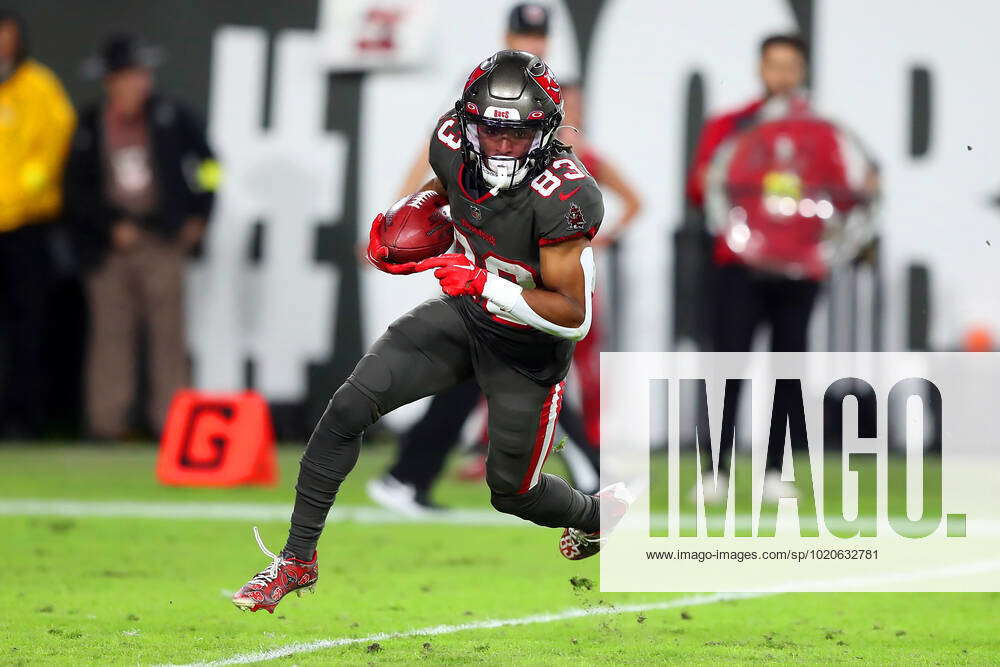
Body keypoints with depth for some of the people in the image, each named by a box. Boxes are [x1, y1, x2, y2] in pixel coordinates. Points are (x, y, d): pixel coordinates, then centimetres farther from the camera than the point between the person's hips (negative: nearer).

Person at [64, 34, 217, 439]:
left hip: (162, 242, 0)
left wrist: (199, 215, 11)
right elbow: (76, 190, 3)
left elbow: (206, 163, 15)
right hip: (111, 246, 0)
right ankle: (106, 419, 3)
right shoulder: (90, 128, 2)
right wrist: (112, 225, -6)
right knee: (110, 332, 0)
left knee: (167, 330, -5)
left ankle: (170, 418, -4)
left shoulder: (171, 117, 3)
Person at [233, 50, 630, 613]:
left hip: (530, 349, -5)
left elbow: (576, 316, -29)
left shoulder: (560, 196, -32)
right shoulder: (455, 145, -15)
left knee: (512, 491, 12)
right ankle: (298, 560, 0)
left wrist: (484, 284, -37)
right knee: (349, 408, -11)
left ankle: (599, 513, 48)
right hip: (465, 315, 5)